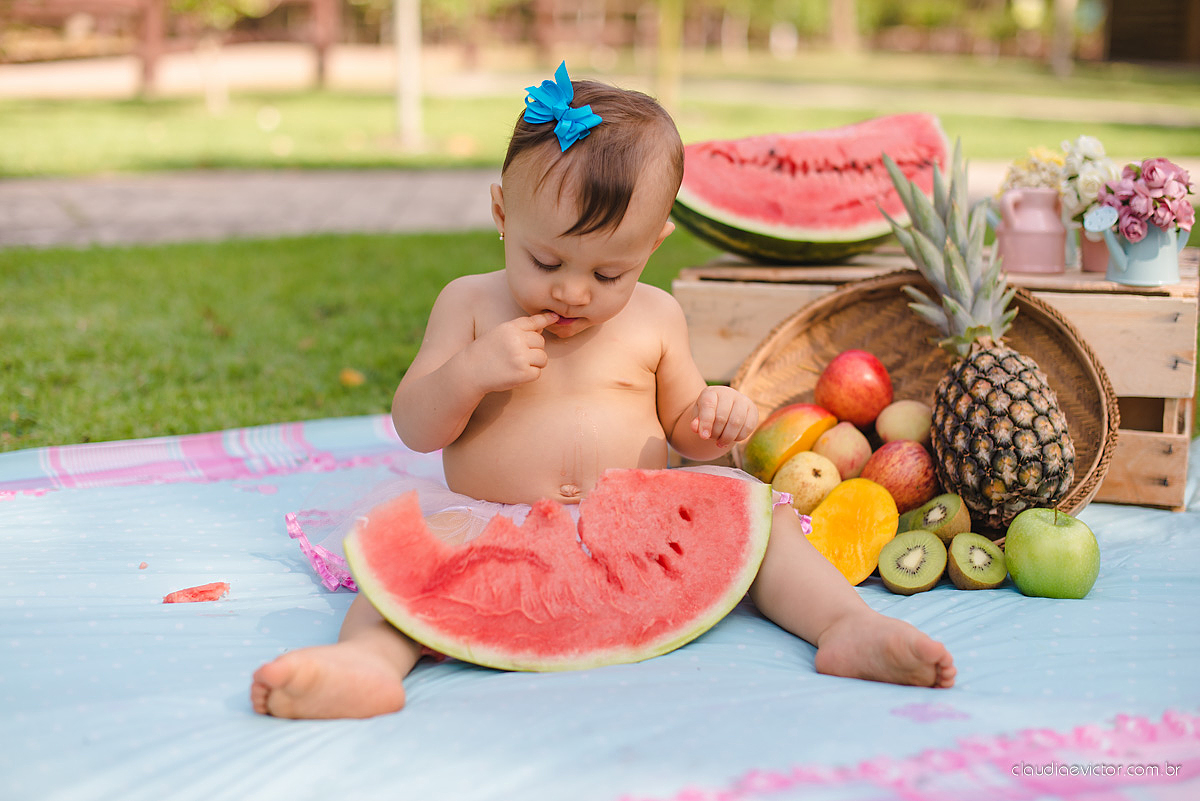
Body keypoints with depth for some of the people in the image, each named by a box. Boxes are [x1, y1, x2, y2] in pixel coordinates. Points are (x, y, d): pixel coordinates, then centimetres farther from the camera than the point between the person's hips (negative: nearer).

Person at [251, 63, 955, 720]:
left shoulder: (656, 317, 8)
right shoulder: (470, 303, 4)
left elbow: (683, 432, 18)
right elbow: (414, 429, 2)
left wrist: (715, 418, -7)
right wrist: (469, 372, -17)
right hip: (494, 524, -2)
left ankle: (849, 622, -23)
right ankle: (369, 658, -55)